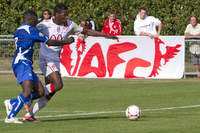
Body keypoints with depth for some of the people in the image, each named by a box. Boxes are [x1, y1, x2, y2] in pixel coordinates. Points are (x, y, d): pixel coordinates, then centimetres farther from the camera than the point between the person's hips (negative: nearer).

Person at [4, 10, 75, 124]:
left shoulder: (18, 31, 20)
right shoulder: (31, 30, -6)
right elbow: (50, 42, -2)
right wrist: (67, 42, 9)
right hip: (22, 64, -10)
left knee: (40, 92, 3)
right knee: (27, 92, -22)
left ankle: (11, 103, 8)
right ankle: (10, 117, -23)